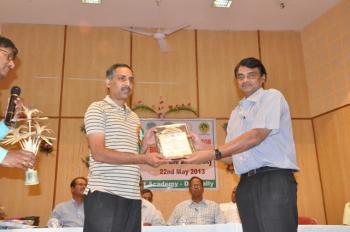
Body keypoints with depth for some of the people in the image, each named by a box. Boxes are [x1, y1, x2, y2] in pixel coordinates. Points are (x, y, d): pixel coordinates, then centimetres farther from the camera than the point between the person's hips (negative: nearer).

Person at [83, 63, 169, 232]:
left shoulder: (134, 117, 21)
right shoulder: (97, 109, 0)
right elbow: (99, 153, -13)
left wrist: (145, 144, 2)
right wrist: (144, 158, -17)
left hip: (132, 196, 7)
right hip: (104, 194, -6)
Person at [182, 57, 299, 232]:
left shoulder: (272, 97, 0)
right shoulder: (236, 113, 20)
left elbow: (256, 136, -14)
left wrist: (214, 154, -17)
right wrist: (202, 147, 3)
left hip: (274, 179, -6)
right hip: (246, 184, 6)